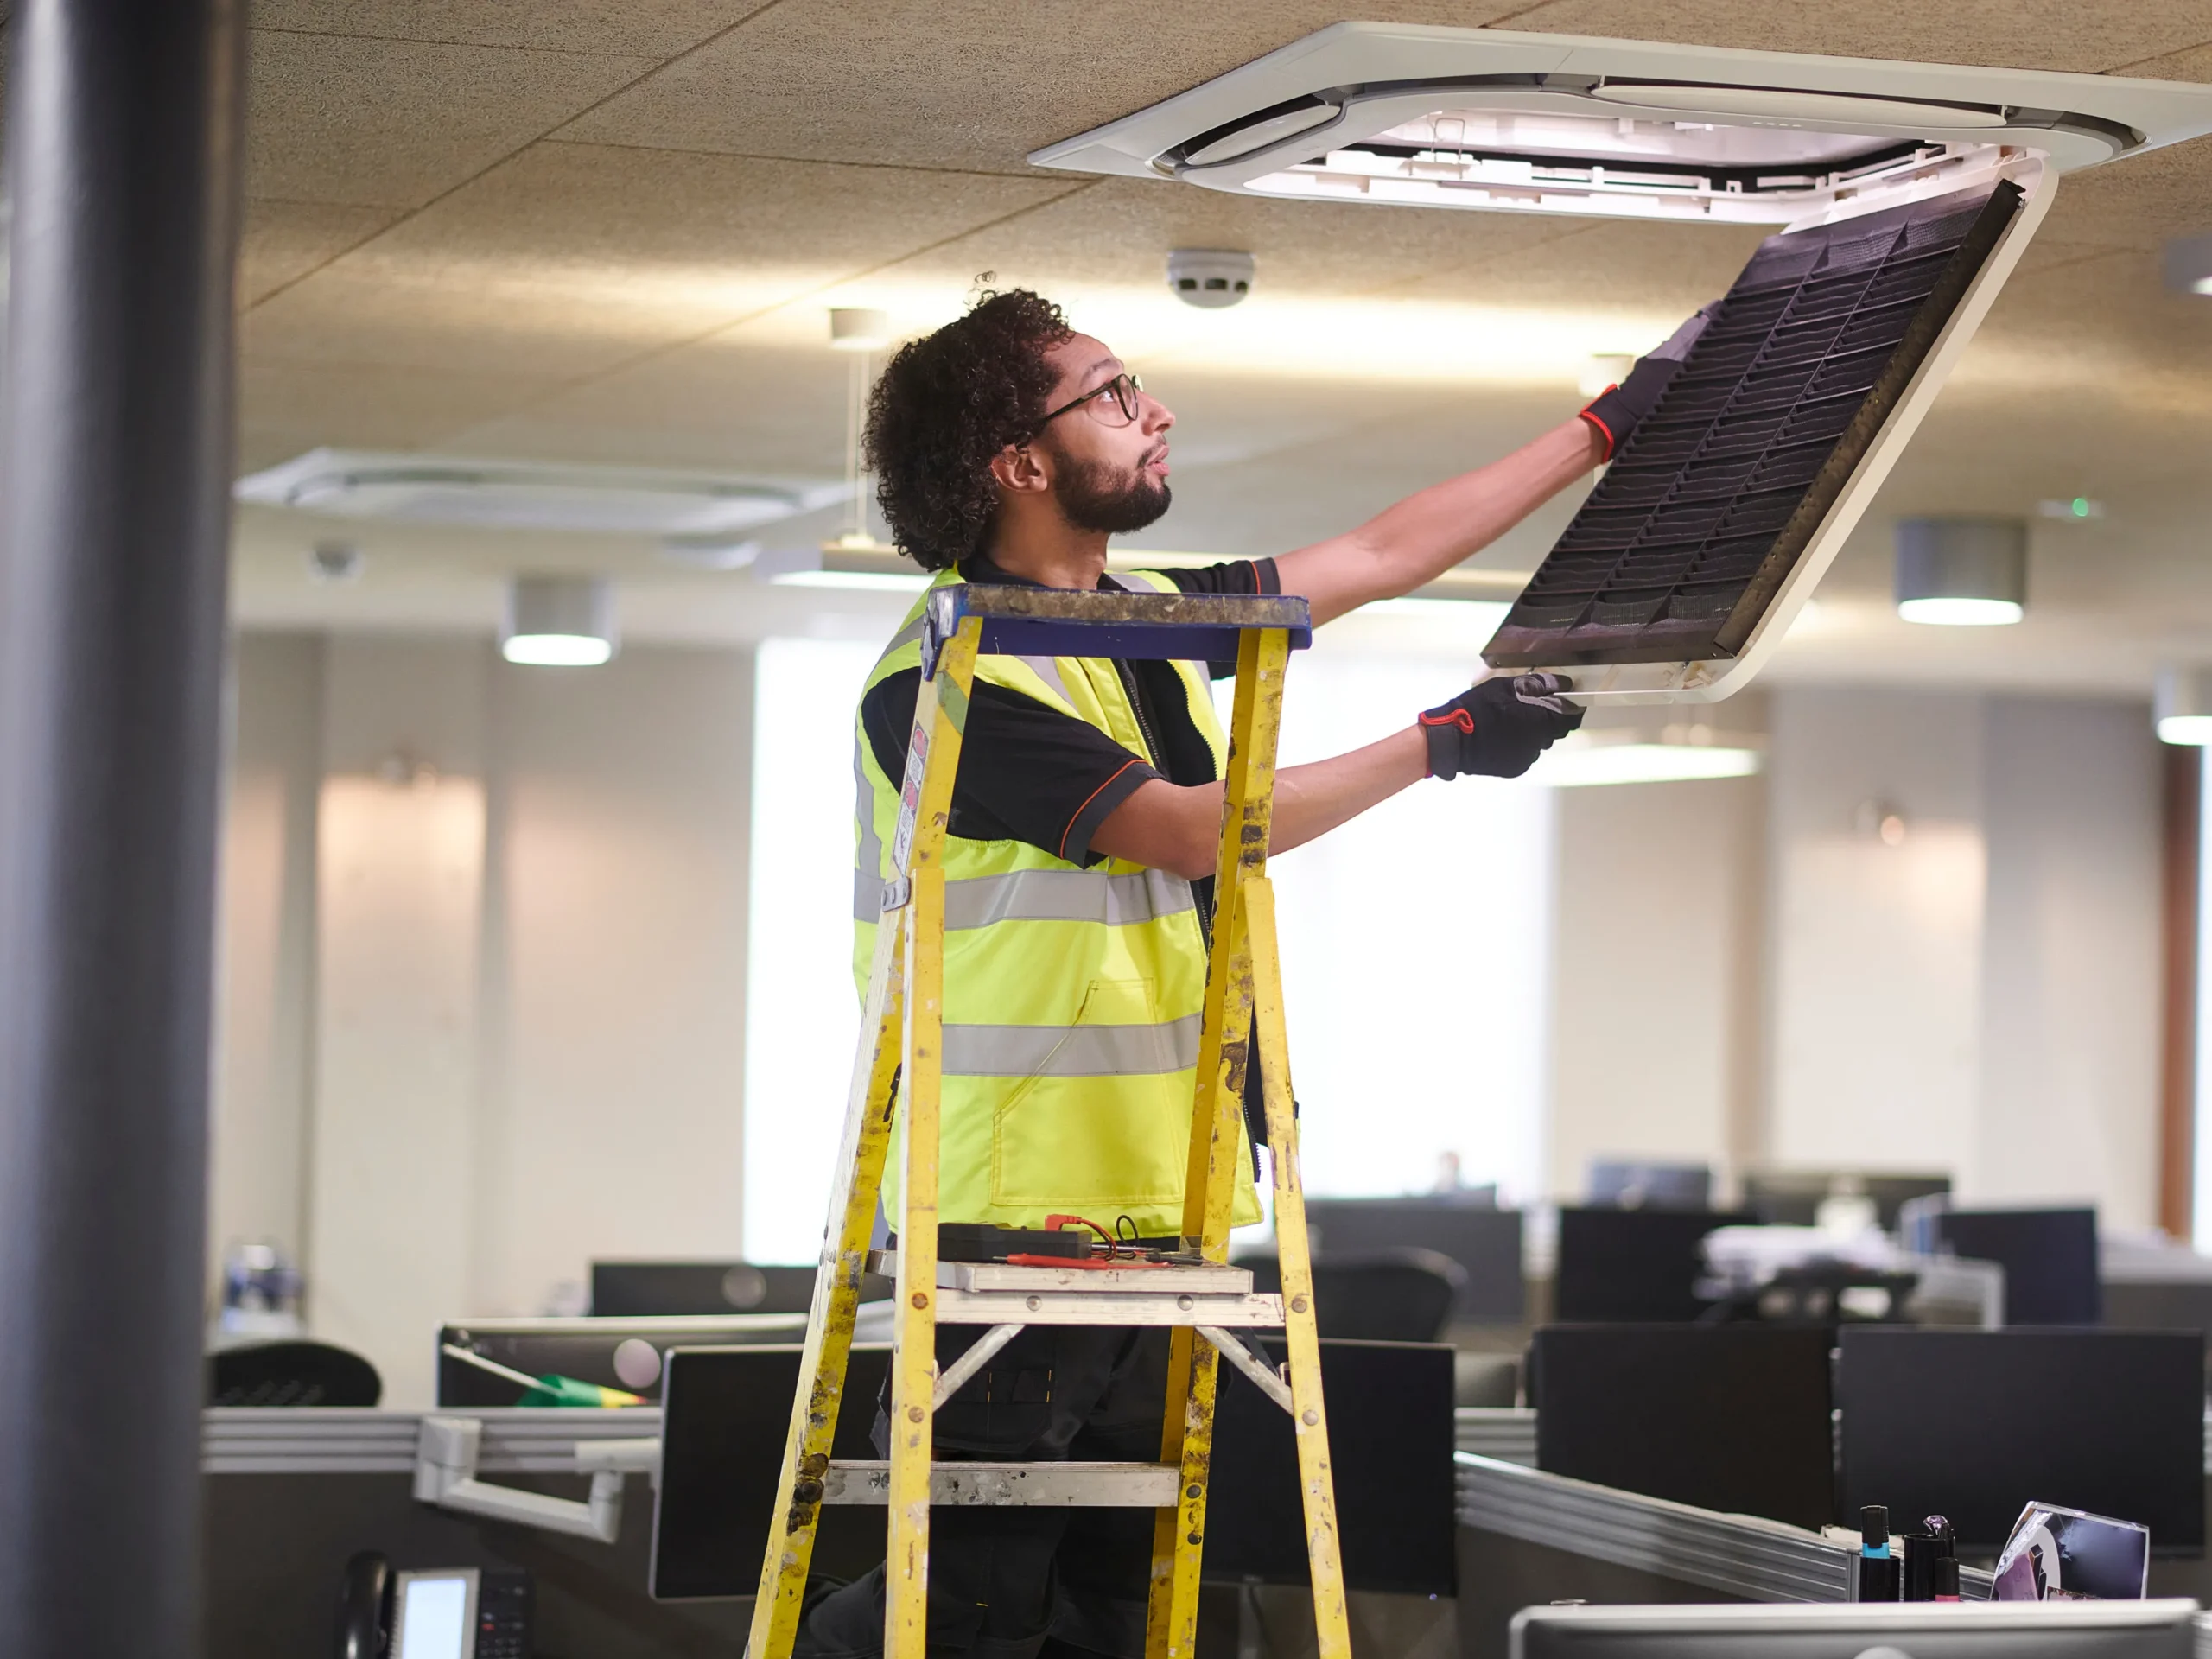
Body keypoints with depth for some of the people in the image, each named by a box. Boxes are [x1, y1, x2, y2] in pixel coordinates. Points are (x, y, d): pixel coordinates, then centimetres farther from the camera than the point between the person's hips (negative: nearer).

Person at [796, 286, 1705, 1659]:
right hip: (1016, 1202, -8)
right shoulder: (944, 680, -12)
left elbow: (1384, 556, 21)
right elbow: (1190, 829, -15)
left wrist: (1617, 423, 21)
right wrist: (1441, 744, -9)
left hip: (1154, 1206, 8)